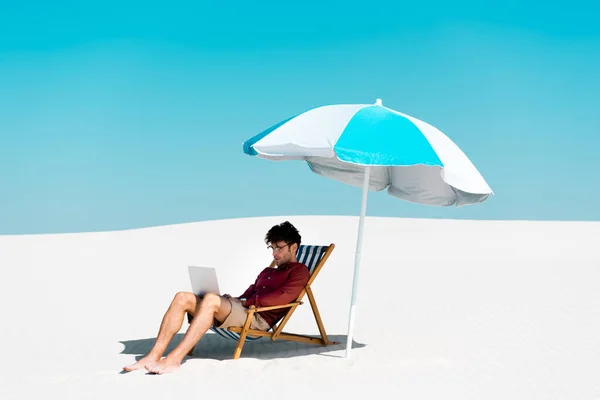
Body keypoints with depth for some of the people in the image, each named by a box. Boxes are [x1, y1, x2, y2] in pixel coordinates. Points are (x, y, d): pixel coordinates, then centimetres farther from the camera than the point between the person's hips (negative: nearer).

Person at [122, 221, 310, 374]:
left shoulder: (299, 271, 8)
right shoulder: (267, 272, 34)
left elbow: (283, 297, -10)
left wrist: (245, 301, -8)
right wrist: (234, 299, 1)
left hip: (259, 317, -8)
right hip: (239, 310, 8)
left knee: (211, 298, -34)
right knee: (183, 298, -12)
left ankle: (174, 359, -40)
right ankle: (153, 357, -24)